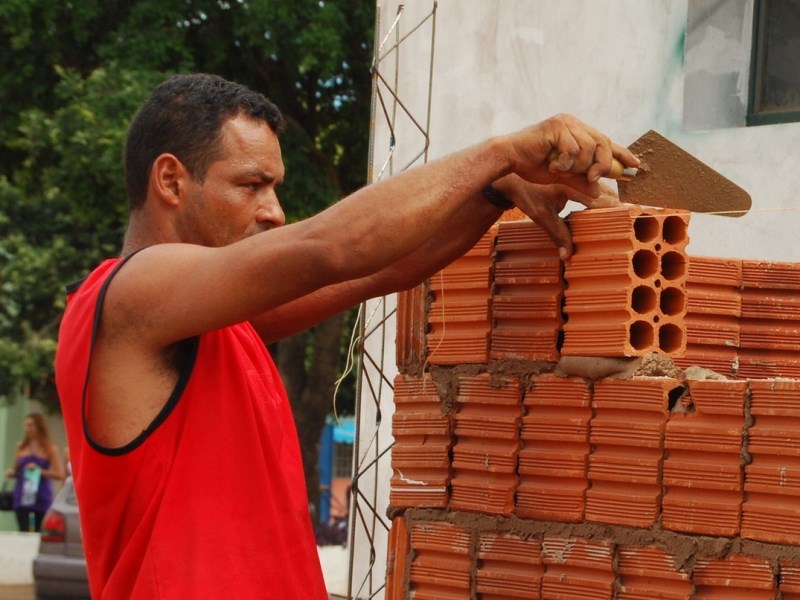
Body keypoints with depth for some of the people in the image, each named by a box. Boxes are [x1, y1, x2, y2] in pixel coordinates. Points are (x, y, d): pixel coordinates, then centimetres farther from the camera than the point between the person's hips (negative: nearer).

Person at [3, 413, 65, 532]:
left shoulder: (50, 448, 3)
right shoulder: (21, 447, 10)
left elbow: (60, 474, -4)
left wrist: (39, 471, -15)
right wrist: (11, 472, -2)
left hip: (42, 500, -1)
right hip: (23, 498, 1)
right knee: (24, 532, -12)